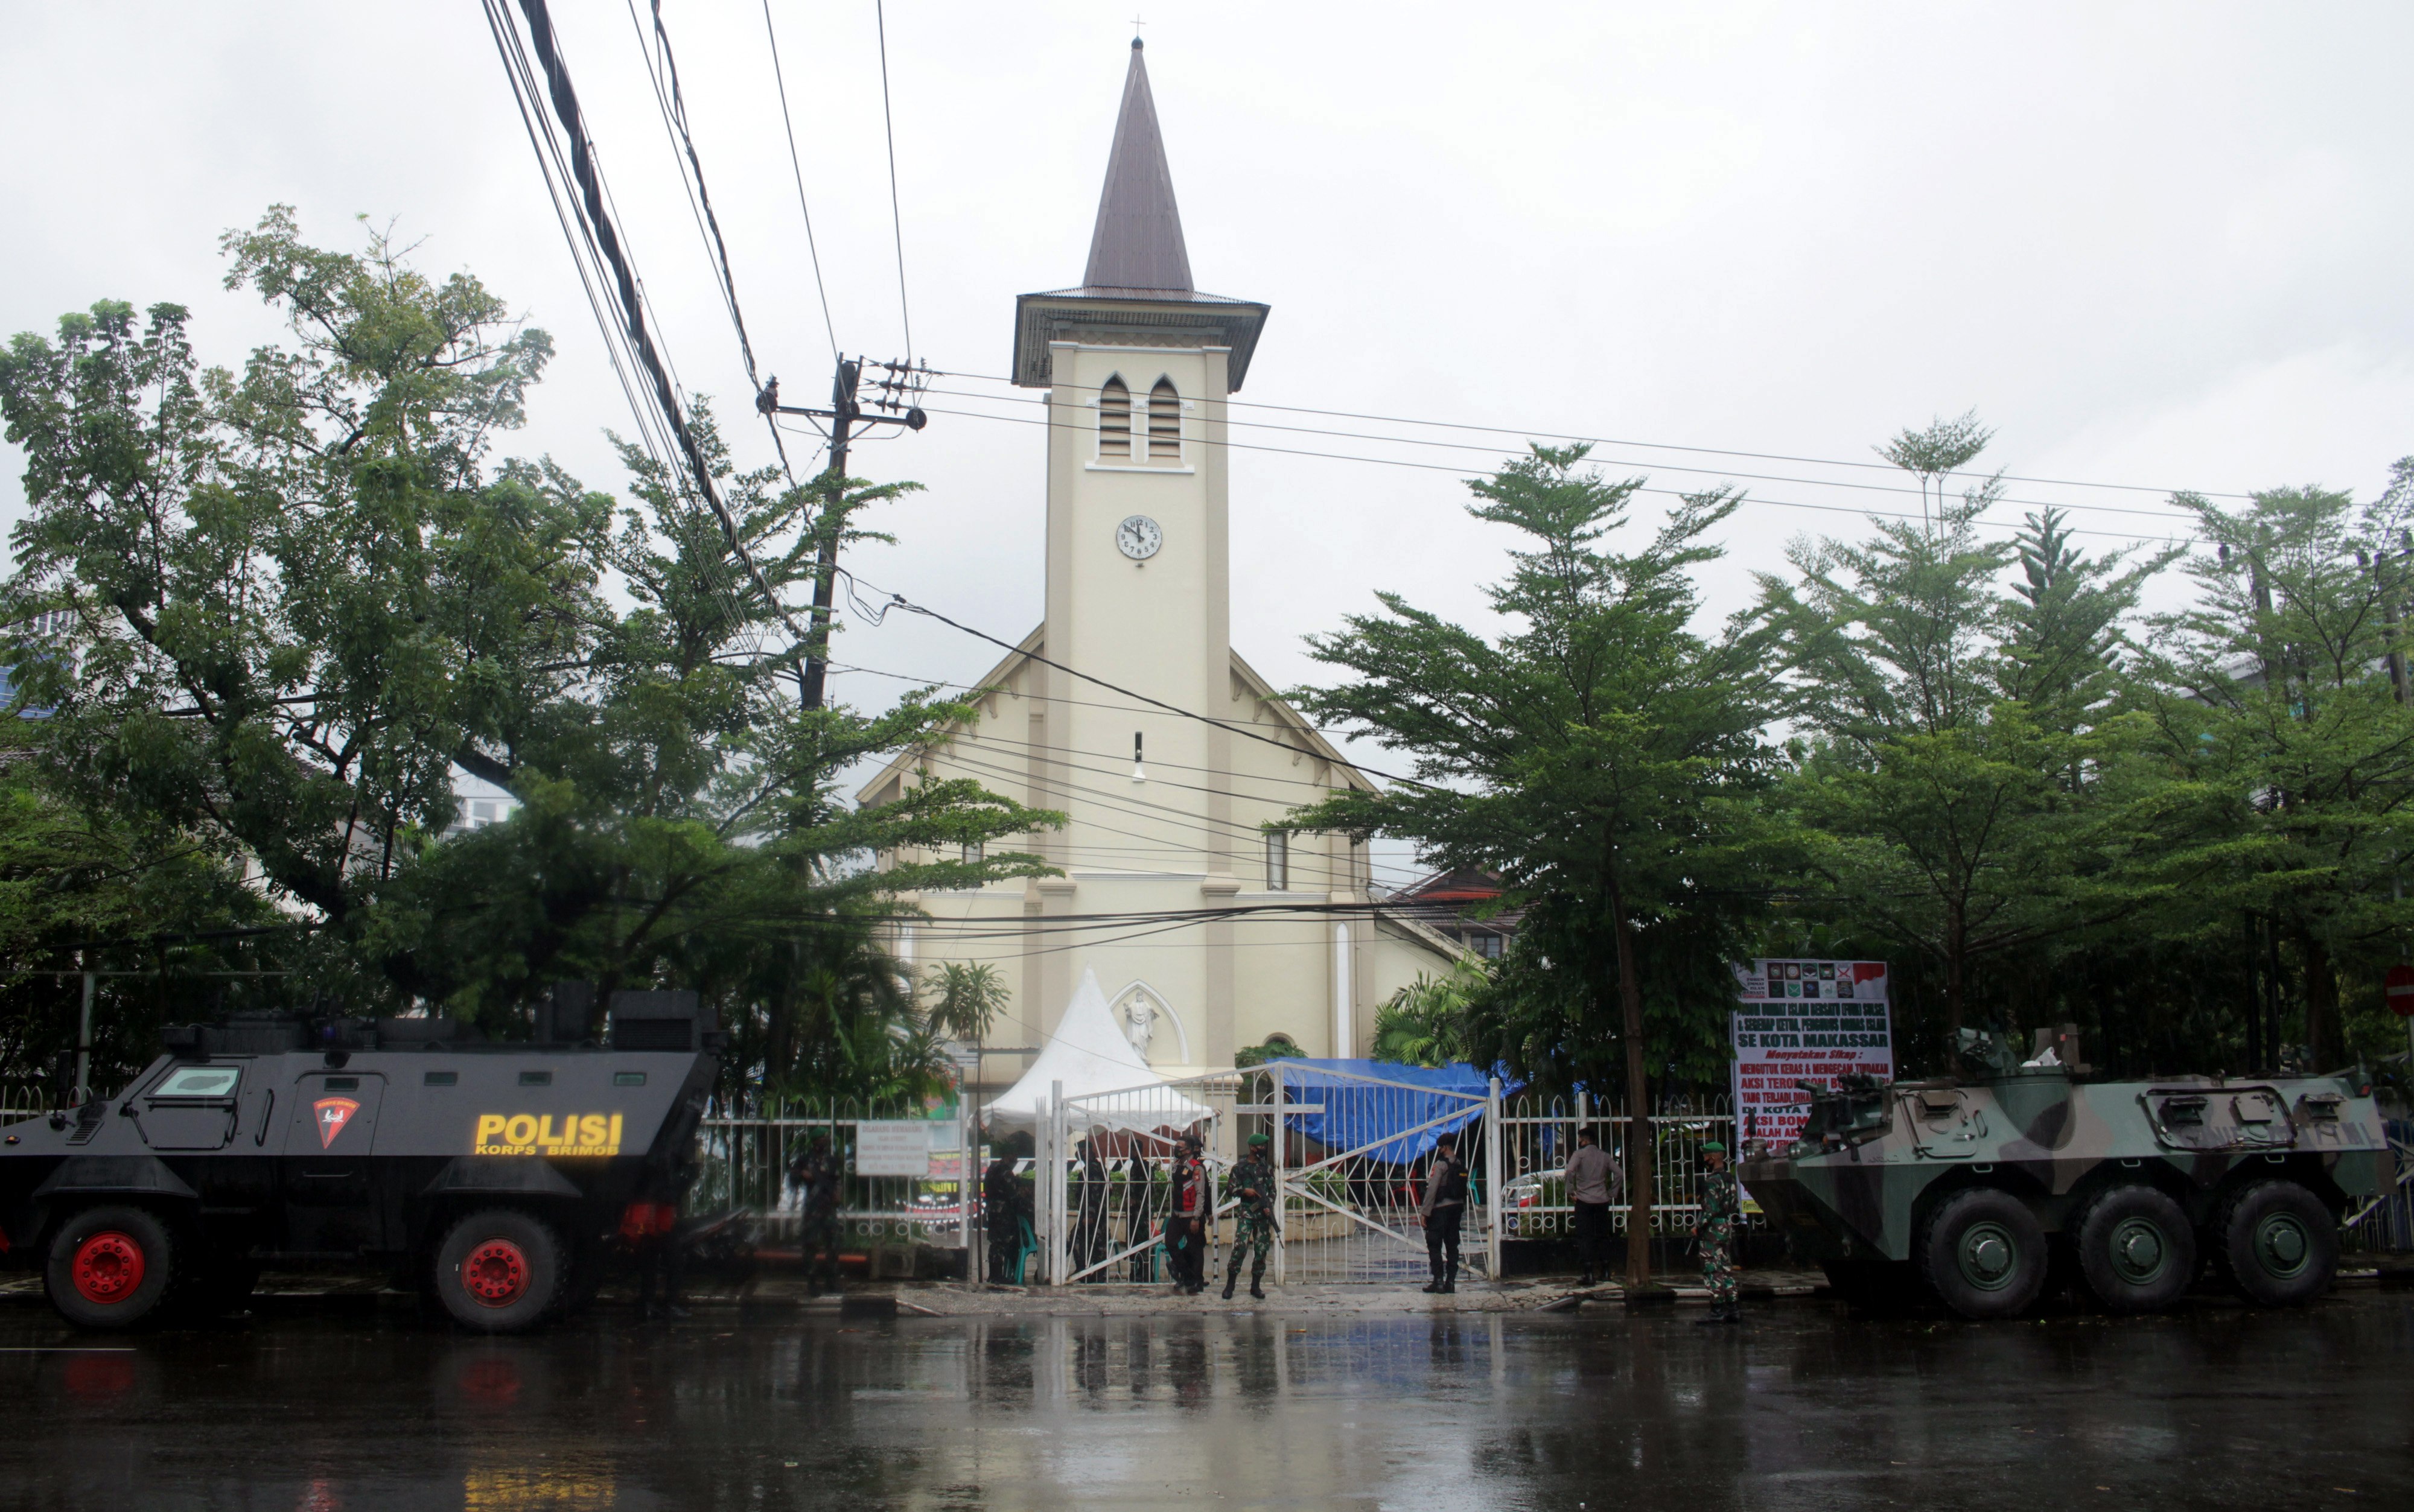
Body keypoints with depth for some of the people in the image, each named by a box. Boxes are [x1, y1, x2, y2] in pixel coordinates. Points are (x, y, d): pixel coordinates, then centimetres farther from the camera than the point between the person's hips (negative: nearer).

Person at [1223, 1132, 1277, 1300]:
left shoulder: (1267, 1167, 10)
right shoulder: (1240, 1167, 2)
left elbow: (1273, 1189, 11)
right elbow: (1232, 1189, 4)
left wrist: (1269, 1206, -4)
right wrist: (1244, 1190, -14)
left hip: (1263, 1213, 3)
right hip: (1246, 1212, -3)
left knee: (1261, 1250, 2)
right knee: (1240, 1246, -13)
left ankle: (1256, 1286, 12)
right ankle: (1230, 1284, -6)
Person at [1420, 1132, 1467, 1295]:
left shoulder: (1440, 1165, -11)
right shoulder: (1461, 1167, 12)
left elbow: (1432, 1190, -15)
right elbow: (1464, 1191, 10)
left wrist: (1425, 1212, -13)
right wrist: (1462, 1211, 14)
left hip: (1440, 1209, -7)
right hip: (1457, 1208, 7)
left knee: (1434, 1246, -2)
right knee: (1452, 1246, 9)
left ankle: (1438, 1281, -6)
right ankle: (1451, 1282, 8)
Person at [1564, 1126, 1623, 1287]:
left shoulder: (1579, 1154, -5)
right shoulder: (1604, 1156, 9)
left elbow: (1570, 1171, -21)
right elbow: (1619, 1174, 4)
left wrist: (1571, 1192, -11)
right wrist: (1612, 1194, 10)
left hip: (1584, 1201, -4)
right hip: (1602, 1201, 4)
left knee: (1585, 1236, -3)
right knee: (1603, 1235, 14)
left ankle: (1589, 1275, -9)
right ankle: (1605, 1272, 17)